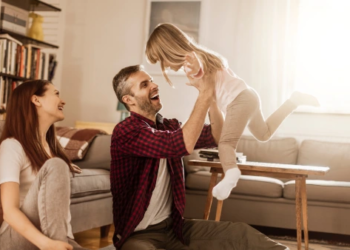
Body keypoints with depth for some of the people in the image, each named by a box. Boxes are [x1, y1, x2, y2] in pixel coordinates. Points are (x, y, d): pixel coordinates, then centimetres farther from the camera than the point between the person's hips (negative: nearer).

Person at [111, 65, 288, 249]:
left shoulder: (169, 126, 9)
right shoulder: (125, 131, -17)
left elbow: (215, 136, 4)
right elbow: (184, 145, -29)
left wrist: (211, 95, -9)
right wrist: (204, 94, -24)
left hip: (173, 226, 7)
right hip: (138, 235, -7)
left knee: (240, 233, -11)